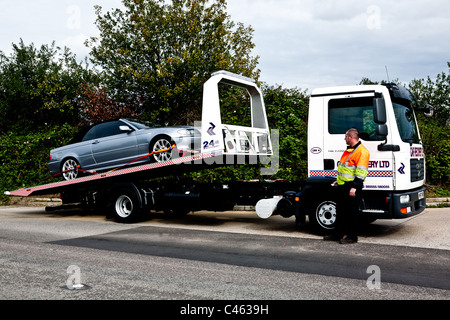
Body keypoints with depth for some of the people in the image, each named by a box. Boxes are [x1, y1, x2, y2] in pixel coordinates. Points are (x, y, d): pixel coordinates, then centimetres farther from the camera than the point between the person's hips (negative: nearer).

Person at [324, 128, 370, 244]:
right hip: (342, 186, 10)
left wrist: (354, 187, -23)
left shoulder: (362, 152, -13)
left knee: (352, 212, -1)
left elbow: (361, 172, -19)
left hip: (351, 187, -10)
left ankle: (352, 237, 9)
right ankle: (337, 234, 24)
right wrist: (338, 180, 25)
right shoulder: (349, 150, 18)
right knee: (340, 211, 15)